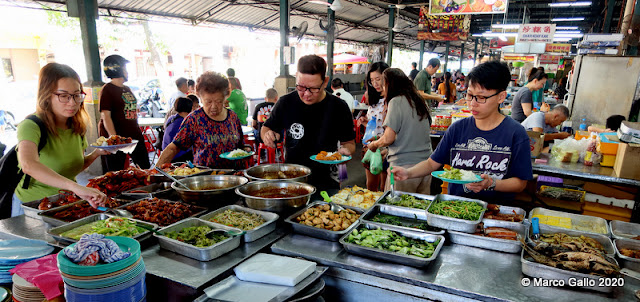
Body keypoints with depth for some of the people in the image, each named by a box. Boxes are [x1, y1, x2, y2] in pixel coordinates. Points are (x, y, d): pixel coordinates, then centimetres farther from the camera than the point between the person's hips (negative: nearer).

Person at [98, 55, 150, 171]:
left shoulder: (127, 89, 16)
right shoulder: (107, 89, -9)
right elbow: (105, 116, -16)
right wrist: (114, 138, -25)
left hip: (134, 135, 8)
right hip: (117, 137, -8)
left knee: (146, 167, 11)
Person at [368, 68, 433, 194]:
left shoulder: (396, 101, -9)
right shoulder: (419, 101, 12)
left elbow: (388, 139, -13)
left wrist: (374, 144, 7)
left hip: (404, 165, -7)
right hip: (425, 164, 7)